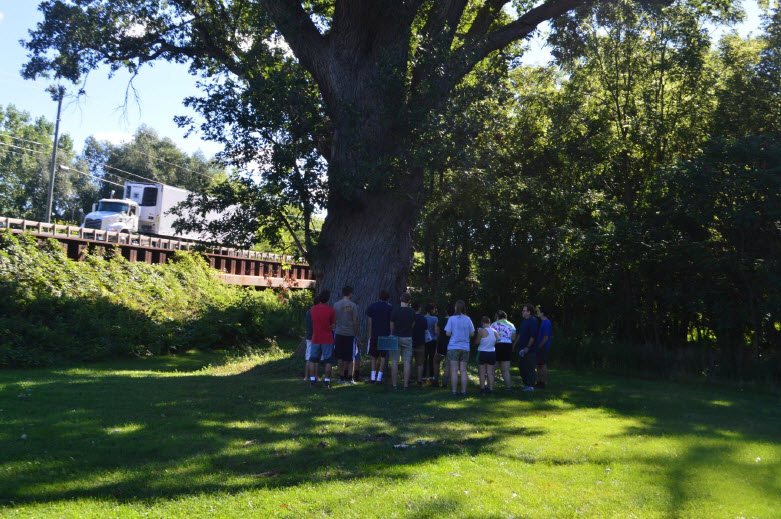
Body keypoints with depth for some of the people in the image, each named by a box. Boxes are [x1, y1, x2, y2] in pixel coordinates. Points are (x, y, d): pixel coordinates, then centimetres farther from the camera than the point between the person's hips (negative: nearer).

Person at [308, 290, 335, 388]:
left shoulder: (312, 309, 1)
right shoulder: (330, 310, -9)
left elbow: (312, 322, 12)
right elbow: (333, 325, -2)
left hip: (315, 339, 3)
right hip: (327, 339, -3)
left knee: (313, 360, 12)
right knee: (328, 361, 4)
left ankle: (312, 380, 11)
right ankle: (326, 381, 4)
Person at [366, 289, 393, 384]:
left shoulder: (372, 306, 4)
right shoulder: (390, 308, -1)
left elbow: (370, 322, 4)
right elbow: (391, 324, -1)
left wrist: (370, 336, 9)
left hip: (374, 335, 1)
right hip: (386, 336, -1)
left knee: (374, 357, 12)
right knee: (383, 357, 5)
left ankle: (373, 377, 5)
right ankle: (379, 378, 2)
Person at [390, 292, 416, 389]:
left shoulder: (394, 311, -8)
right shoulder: (412, 312, -3)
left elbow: (391, 325, -1)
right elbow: (413, 325, 7)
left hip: (396, 337, -1)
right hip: (408, 338, 1)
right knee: (407, 362, 4)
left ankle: (394, 384, 4)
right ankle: (406, 384, 5)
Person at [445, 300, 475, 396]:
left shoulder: (452, 318, -6)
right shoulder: (468, 319, 3)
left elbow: (448, 333, -9)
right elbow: (472, 334, 6)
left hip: (453, 347, -3)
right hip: (465, 348, 3)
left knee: (454, 370, 0)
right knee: (463, 370, 7)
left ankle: (453, 391, 0)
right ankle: (463, 391, 8)